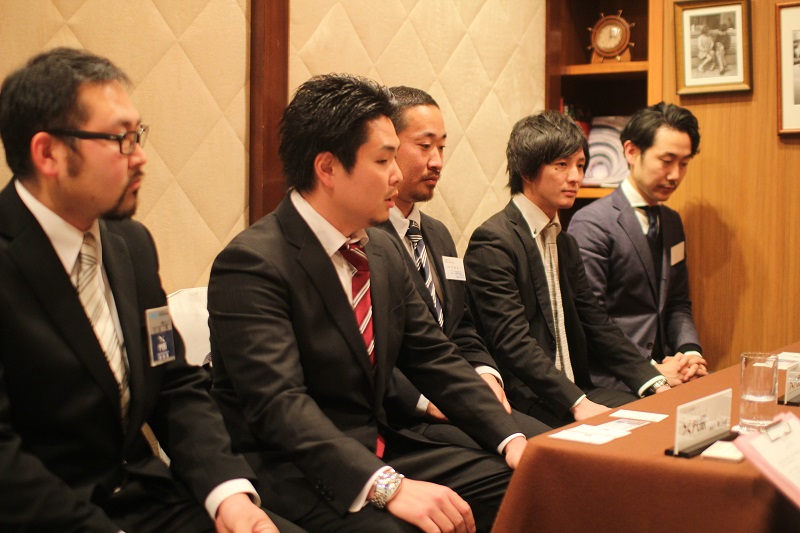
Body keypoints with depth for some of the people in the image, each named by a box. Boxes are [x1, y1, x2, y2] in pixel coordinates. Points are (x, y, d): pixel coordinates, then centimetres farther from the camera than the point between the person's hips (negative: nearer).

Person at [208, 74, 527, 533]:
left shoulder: (385, 252, 9)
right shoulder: (252, 264, -17)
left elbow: (434, 358, 11)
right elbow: (280, 403, -26)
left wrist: (510, 439, -3)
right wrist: (388, 485, -36)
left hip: (382, 455, 8)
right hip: (294, 476, -8)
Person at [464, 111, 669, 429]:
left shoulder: (566, 244, 18)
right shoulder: (493, 241, -12)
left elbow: (596, 324, 14)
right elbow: (512, 341, -19)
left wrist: (655, 383, 1)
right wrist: (577, 403, -26)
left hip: (576, 391, 8)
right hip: (525, 403, -8)